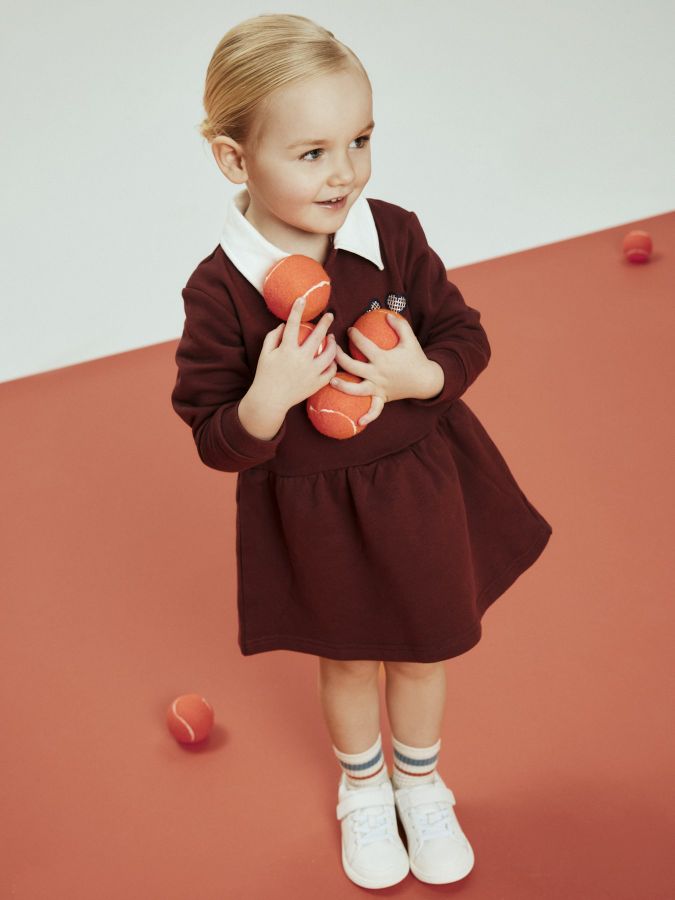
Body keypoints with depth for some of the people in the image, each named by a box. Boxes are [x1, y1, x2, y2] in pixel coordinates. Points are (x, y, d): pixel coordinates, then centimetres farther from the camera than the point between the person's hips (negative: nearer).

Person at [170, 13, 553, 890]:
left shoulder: (395, 237, -16)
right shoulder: (219, 291, -22)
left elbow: (467, 335, -5)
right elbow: (217, 440, -16)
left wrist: (423, 376, -27)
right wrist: (268, 399, -37)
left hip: (419, 489, 2)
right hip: (312, 514, -2)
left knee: (422, 649, 22)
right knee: (345, 658, 22)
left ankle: (422, 785, 51)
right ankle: (362, 790, 52)